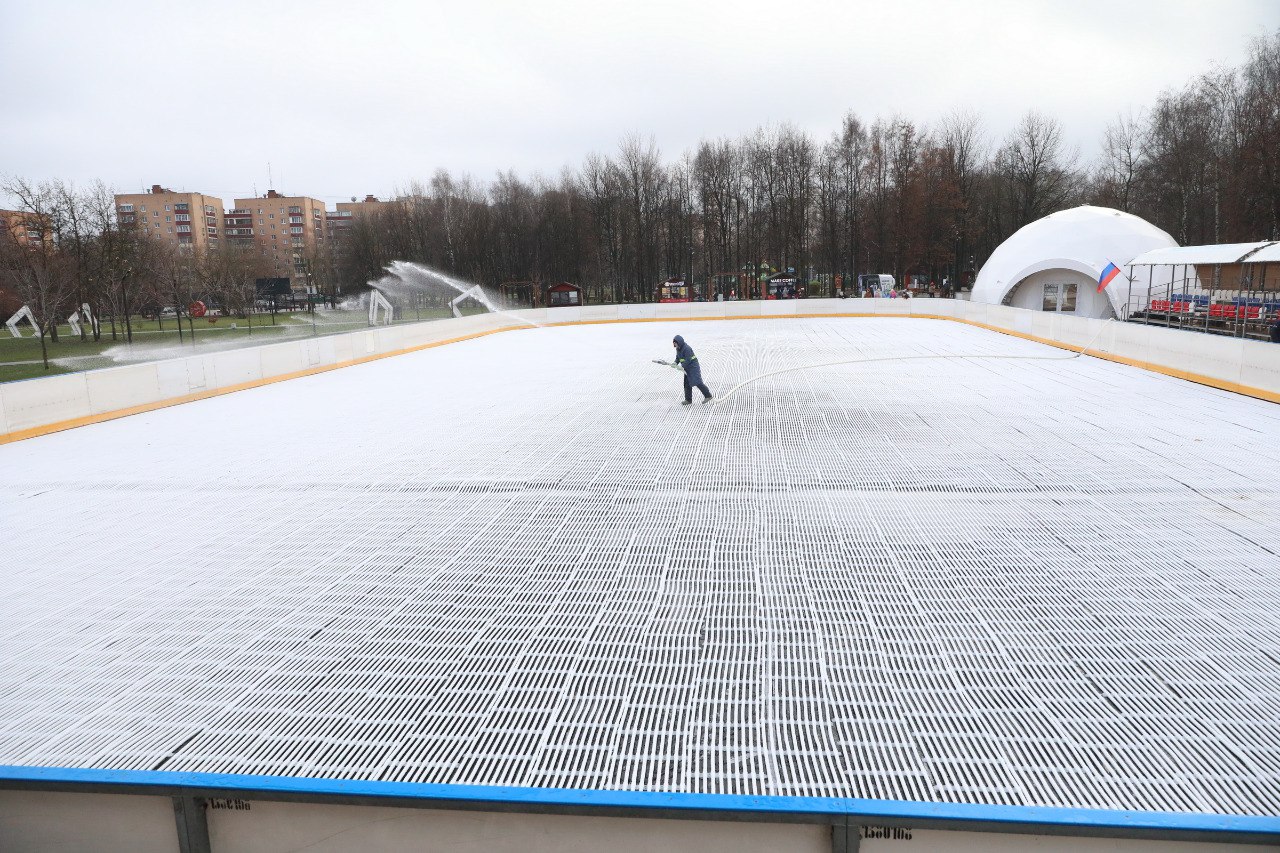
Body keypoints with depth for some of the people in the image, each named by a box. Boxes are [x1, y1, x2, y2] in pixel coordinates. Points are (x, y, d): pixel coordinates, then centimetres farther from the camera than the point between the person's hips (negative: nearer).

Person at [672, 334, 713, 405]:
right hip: (687, 369, 9)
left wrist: (682, 366, -30)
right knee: (687, 384, 9)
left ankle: (708, 396, -3)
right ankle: (688, 400, 15)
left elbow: (688, 360, -25)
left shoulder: (687, 348, -21)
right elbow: (678, 358, 11)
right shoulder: (678, 349, 7)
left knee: (697, 382, -13)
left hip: (693, 367, -9)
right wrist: (675, 363, -9)